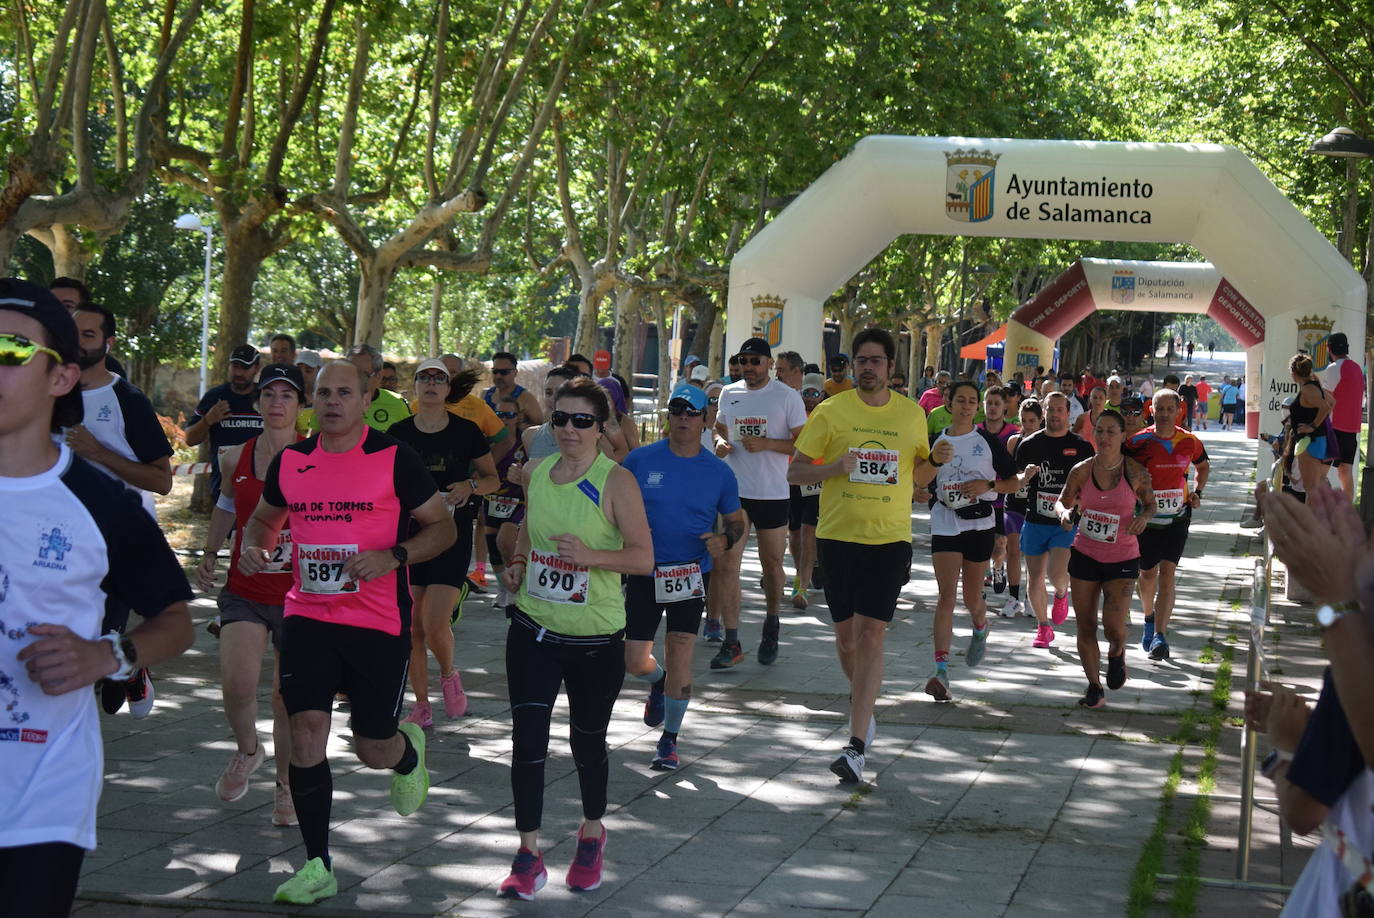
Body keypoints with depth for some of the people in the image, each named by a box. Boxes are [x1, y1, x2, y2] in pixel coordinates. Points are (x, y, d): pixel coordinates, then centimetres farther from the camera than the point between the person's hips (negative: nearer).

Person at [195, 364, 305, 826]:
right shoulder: (236, 458, 4)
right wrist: (209, 554, 10)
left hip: (298, 595, -2)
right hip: (243, 593, 2)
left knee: (288, 699, 5)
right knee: (236, 684, -18)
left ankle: (286, 788, 28)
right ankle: (247, 751, 15)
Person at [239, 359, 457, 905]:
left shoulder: (394, 459, -5)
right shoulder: (291, 461, 6)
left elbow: (443, 527, -2)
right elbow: (265, 517, 24)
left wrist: (392, 557, -19)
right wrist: (254, 548, 1)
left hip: (379, 620, -3)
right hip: (307, 614, 3)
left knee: (374, 749, 4)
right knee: (306, 728, -10)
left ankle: (408, 750, 44)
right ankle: (318, 867, 1)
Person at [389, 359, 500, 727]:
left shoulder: (466, 432, 0)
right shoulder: (398, 433, 5)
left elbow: (493, 479, 8)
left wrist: (470, 485, -12)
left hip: (453, 535, -2)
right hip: (408, 534, 3)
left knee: (435, 624, -14)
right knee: (412, 627, 3)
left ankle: (449, 676, 17)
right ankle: (421, 707, 14)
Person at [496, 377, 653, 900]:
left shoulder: (616, 481, -12)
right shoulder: (535, 472, 4)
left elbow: (643, 558, -14)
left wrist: (590, 556, -29)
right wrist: (518, 563, 5)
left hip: (596, 638, -3)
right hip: (533, 629, 3)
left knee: (587, 741, 12)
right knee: (527, 738, -6)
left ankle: (592, 833, 37)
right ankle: (528, 855, 2)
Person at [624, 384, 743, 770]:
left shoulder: (719, 472, 0)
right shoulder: (640, 460, -2)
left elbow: (736, 521, 10)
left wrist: (724, 540, -12)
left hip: (691, 573, -1)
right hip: (644, 572, 1)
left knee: (679, 650, -7)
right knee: (634, 661, 1)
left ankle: (669, 740, 7)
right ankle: (659, 682, 40)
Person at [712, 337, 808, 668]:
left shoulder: (787, 396, -4)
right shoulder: (729, 394, 9)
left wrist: (766, 444, -19)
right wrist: (721, 445, 1)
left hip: (772, 493, -3)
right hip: (734, 491, 3)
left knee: (772, 565, 10)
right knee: (726, 564, -7)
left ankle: (771, 627, 35)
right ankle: (731, 643, -6)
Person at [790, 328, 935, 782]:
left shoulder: (912, 414, 6)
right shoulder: (831, 411, 1)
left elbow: (919, 474, 17)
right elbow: (795, 471, 2)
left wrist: (933, 463, -6)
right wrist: (833, 468, -17)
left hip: (889, 539, -1)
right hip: (838, 536, 1)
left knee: (871, 636, -10)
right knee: (845, 634, 11)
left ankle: (857, 745, -12)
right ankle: (864, 705, 40)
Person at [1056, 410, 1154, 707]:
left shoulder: (1135, 472, -8)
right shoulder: (1082, 471, -4)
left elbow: (1150, 503, 7)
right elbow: (1063, 501, 8)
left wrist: (1143, 517, -15)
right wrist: (1065, 513, -15)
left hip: (1122, 559, -2)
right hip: (1084, 556, 2)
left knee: (1114, 625, -14)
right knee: (1085, 625, 4)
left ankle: (1117, 655, 23)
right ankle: (1094, 688, 20)